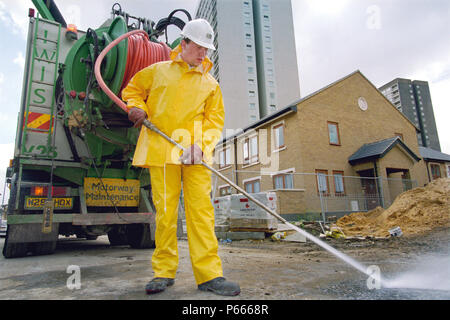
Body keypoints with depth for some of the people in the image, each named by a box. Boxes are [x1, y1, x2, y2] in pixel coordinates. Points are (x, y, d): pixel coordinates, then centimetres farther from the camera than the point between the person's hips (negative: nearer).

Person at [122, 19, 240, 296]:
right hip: (161, 148, 0)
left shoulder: (211, 83, 18)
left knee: (201, 208, -7)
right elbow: (132, 89, 27)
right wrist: (137, 107, 3)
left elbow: (215, 118, 10)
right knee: (165, 209, -1)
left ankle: (209, 274, -2)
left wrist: (201, 143, -7)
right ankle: (164, 271, 13)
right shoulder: (158, 71, 16)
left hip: (195, 152, 1)